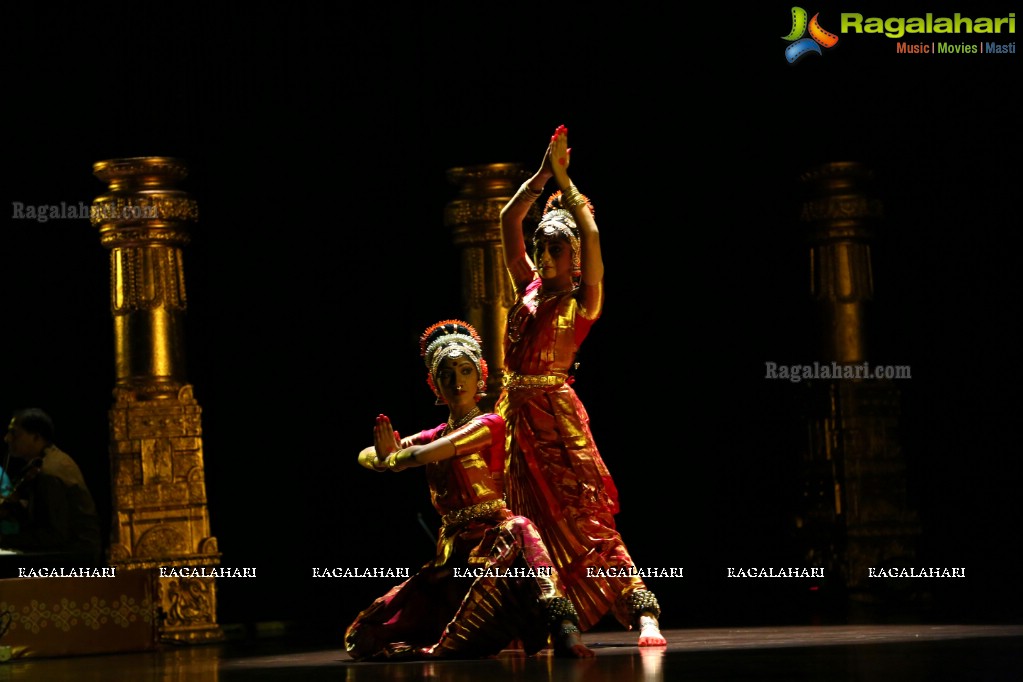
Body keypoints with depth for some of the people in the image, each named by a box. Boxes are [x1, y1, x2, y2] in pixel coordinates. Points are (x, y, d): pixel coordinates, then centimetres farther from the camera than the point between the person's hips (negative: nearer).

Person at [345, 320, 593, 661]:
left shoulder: (490, 424, -4)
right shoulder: (435, 436, 17)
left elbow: (423, 454, -17)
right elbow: (366, 456, 16)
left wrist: (394, 458, 3)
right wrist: (384, 458, -8)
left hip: (492, 538, -7)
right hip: (451, 553, 7)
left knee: (518, 532, -45)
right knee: (367, 638, 3)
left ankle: (561, 624, -55)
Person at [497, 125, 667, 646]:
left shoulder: (583, 299, -1)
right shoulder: (528, 287, 14)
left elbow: (590, 235, -13)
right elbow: (508, 221, 11)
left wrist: (564, 181, -8)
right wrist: (541, 176, 4)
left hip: (555, 416, -6)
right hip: (516, 410, 6)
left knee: (580, 516, -12)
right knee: (525, 518, 8)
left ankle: (643, 612, -12)